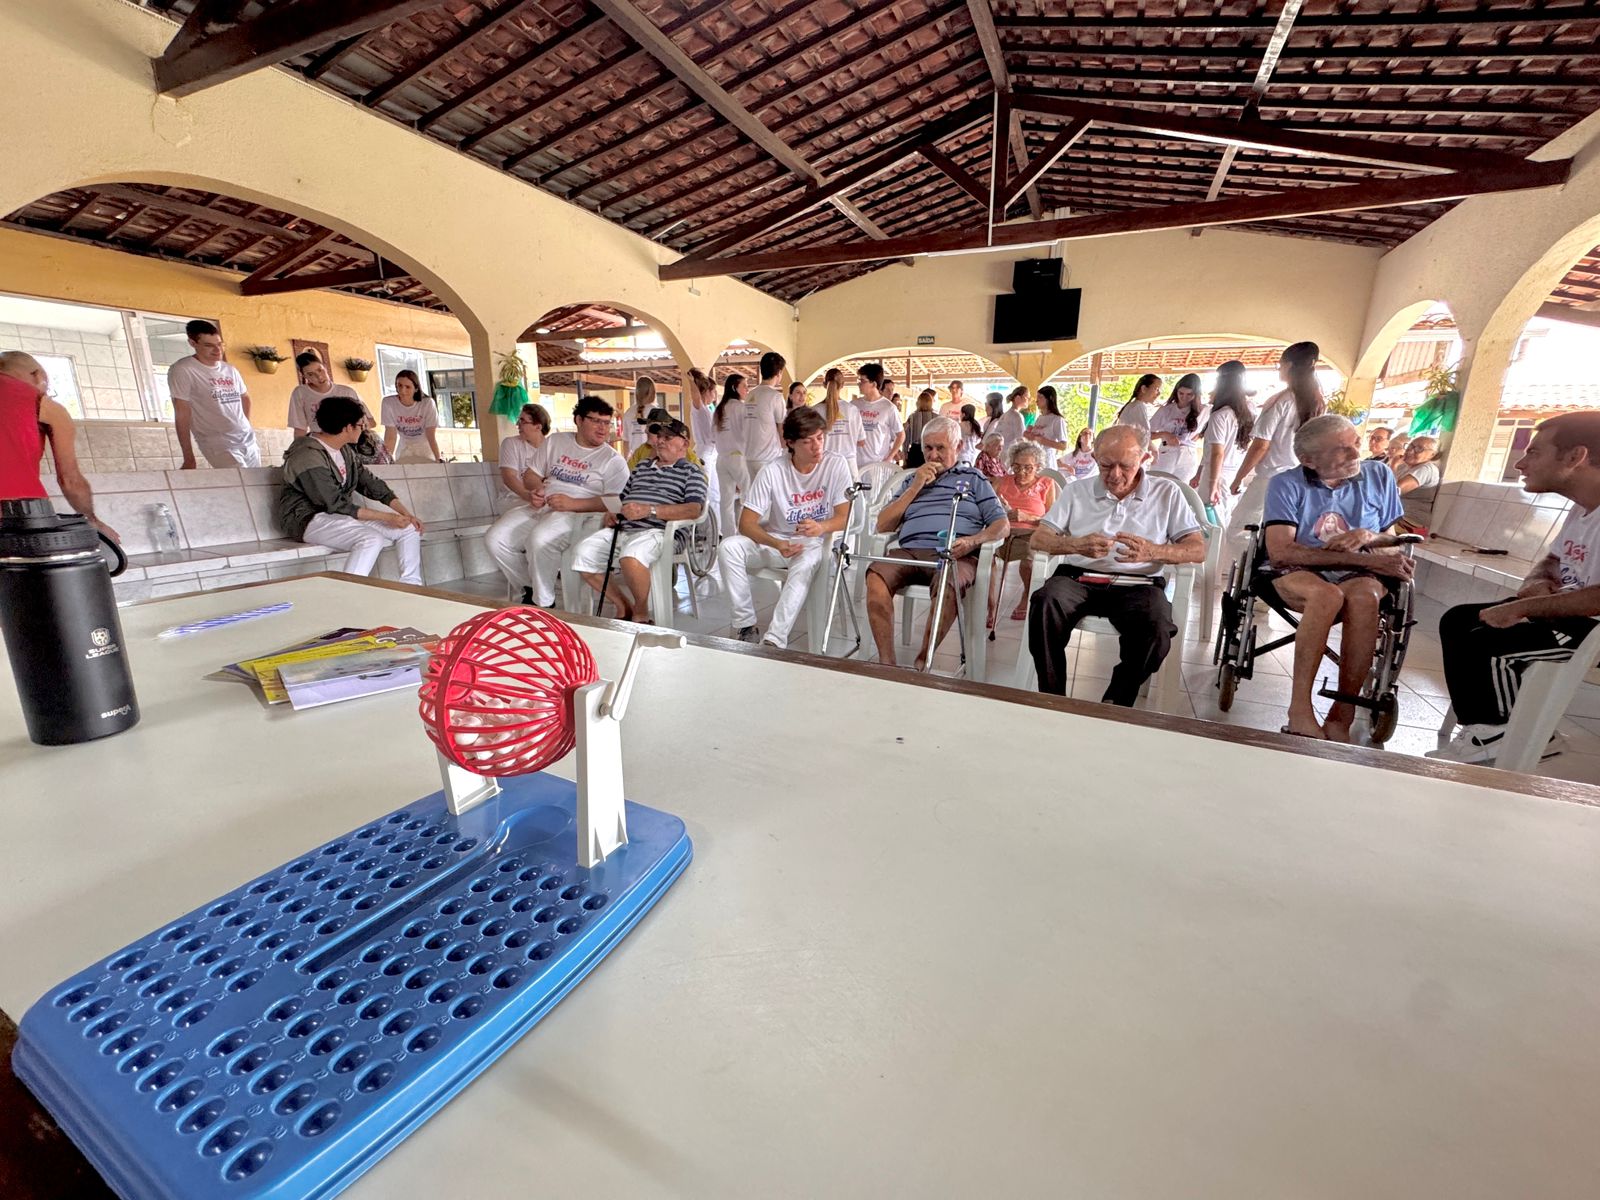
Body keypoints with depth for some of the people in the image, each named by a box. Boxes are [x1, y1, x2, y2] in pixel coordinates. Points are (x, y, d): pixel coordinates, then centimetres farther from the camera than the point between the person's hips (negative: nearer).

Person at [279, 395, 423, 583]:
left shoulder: (345, 451, 9)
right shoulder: (309, 457, -19)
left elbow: (370, 482, 9)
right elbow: (336, 506, -22)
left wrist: (406, 513, -3)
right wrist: (386, 517, -23)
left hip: (343, 516, 9)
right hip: (309, 520, -9)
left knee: (410, 529, -3)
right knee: (372, 538, -35)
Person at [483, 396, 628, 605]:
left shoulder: (613, 460, 0)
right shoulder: (555, 441, 16)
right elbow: (532, 474, 21)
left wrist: (573, 504, -21)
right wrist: (535, 490, -3)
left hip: (577, 514, -6)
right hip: (539, 508, 6)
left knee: (539, 540, -35)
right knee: (494, 538, -13)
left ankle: (544, 603, -14)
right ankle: (530, 588, 9)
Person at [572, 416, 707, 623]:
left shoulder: (691, 472, 7)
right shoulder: (642, 466, 29)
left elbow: (694, 509, -10)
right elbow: (622, 497, 35)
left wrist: (649, 510, -20)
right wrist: (611, 513, 10)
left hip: (655, 531, -7)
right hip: (621, 528, 7)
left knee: (631, 557, -38)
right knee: (583, 553, -16)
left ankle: (641, 615, -12)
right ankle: (624, 607, 2)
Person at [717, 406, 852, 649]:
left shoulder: (836, 465, -9)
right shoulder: (772, 472, -11)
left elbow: (845, 516, -10)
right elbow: (747, 523, -13)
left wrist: (822, 527, -34)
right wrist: (778, 545, -33)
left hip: (813, 542, -1)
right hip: (775, 540, 2)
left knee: (807, 562, -37)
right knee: (728, 547, -24)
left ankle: (774, 640, -34)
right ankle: (747, 626, -15)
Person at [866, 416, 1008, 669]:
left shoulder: (973, 479, 23)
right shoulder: (912, 479, 30)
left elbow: (1002, 525, 12)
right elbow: (883, 526, 18)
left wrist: (972, 541, -11)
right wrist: (916, 486, 11)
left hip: (954, 555, -2)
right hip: (910, 551, 3)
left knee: (947, 586, -39)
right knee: (876, 576, -32)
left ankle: (921, 665, -29)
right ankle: (886, 664, -30)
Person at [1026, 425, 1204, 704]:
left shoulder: (1167, 493, 15)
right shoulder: (1077, 490, 17)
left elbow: (1198, 550, 6)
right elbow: (1039, 538, 6)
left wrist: (1153, 552, -16)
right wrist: (1076, 545, -16)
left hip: (1137, 584, 0)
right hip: (1078, 577, 1)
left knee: (1157, 628, -34)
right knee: (1044, 603, -34)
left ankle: (1116, 705, -13)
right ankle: (1052, 699, -21)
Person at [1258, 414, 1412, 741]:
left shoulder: (1379, 475, 10)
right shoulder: (1287, 484, -3)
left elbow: (1399, 539, 18)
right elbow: (1280, 552, -15)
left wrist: (1367, 537, -8)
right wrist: (1366, 559, -17)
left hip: (1358, 575, 3)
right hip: (1295, 573, -3)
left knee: (1365, 596, -34)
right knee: (1327, 594, -38)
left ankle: (1342, 716, -30)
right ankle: (1300, 709, -33)